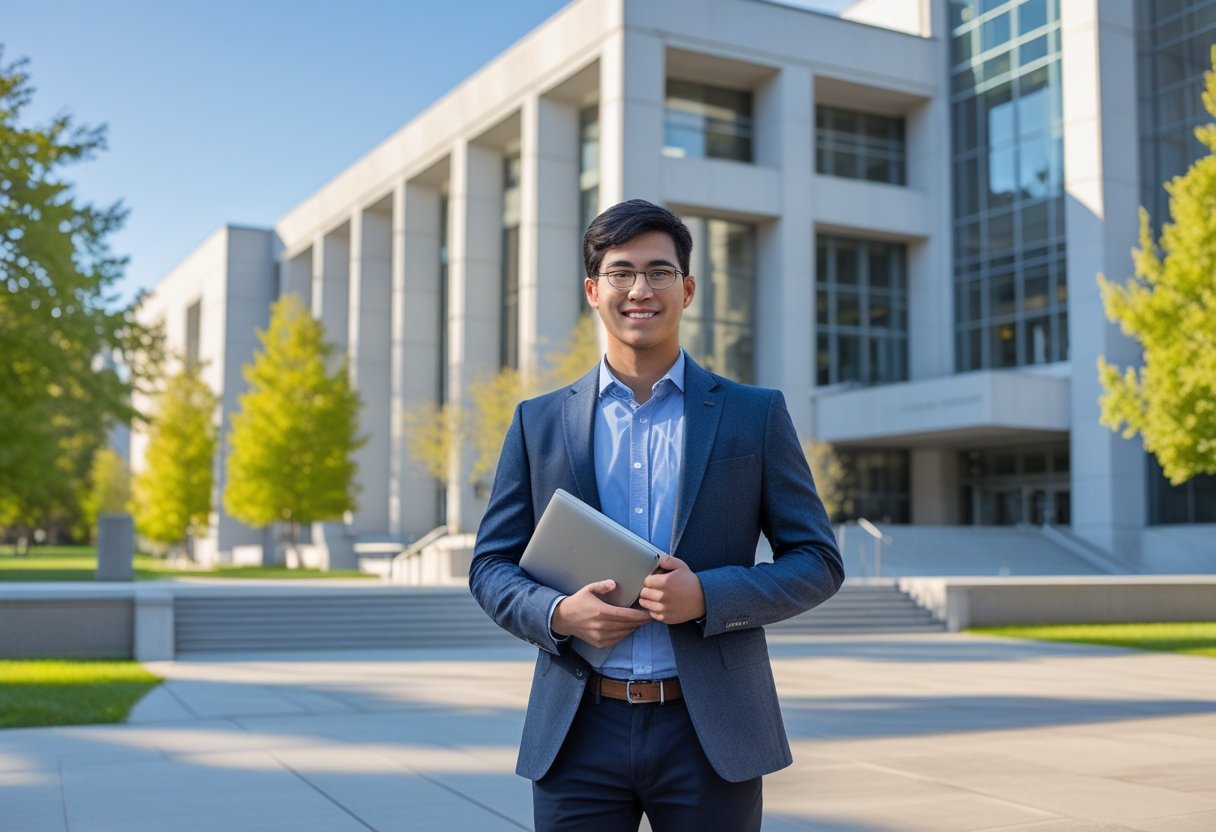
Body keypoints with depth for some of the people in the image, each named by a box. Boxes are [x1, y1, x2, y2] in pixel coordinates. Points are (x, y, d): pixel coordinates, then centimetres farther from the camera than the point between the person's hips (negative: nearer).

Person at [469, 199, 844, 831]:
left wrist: (709, 596, -14)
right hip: (579, 733, 1)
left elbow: (818, 561, 2)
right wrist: (556, 612, -12)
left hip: (711, 732, 0)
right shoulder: (539, 422, 6)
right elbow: (490, 563, 8)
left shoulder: (755, 414, 3)